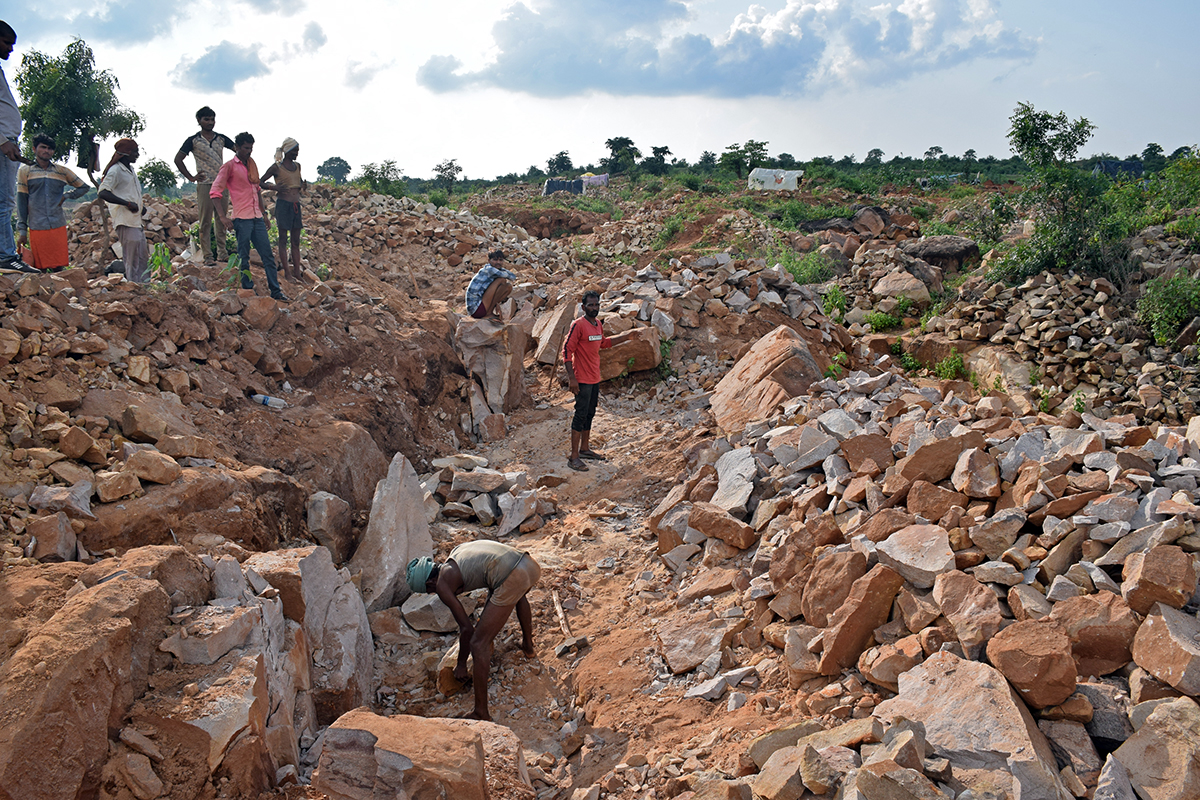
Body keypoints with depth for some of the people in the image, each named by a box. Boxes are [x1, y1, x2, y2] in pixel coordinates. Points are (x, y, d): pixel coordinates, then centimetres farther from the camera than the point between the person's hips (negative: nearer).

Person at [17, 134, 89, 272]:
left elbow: (83, 187, 23)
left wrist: (66, 196, 7)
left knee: (58, 268, -1)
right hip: (36, 228, -1)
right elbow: (21, 201, 5)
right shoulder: (25, 171, 8)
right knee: (39, 269, -3)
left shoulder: (62, 171, 12)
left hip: (58, 226, 1)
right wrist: (22, 230, -1)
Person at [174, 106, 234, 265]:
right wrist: (191, 177, -8)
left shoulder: (221, 138, 10)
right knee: (205, 222, -3)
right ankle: (208, 256, 0)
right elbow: (178, 159, -1)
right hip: (204, 185, -4)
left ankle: (222, 252, 15)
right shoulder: (193, 140, 1)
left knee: (222, 220, 7)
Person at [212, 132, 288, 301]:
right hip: (242, 218, -6)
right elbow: (215, 192, -8)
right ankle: (248, 290, 7)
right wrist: (223, 216, -15)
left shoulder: (252, 164, 16)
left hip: (256, 217, 7)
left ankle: (275, 291, 9)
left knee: (267, 254, 5)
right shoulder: (230, 166, -4)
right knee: (244, 257, 0)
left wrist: (263, 213, 24)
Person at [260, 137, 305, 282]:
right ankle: (287, 272, -1)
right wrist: (274, 187, -18)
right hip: (283, 204, -6)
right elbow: (260, 182, -2)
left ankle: (297, 273, 10)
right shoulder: (276, 167, -5)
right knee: (283, 239, -2)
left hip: (296, 204, 6)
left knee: (296, 241, 7)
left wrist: (303, 186, 5)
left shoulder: (297, 166, 12)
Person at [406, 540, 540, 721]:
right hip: (531, 565, 8)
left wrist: (461, 664, 24)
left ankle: (481, 712, 10)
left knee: (478, 644, 5)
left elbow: (466, 628, 9)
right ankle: (528, 645, 63)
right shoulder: (457, 550, 28)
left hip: (511, 580, -8)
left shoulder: (442, 584, 7)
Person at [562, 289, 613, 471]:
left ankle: (584, 449, 30)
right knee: (581, 415, -7)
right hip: (582, 380, -8)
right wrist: (572, 378, -20)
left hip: (595, 378, 8)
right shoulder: (578, 325, -15)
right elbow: (567, 350, -16)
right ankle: (574, 456, -2)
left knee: (590, 414, 16)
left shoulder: (598, 323, 9)